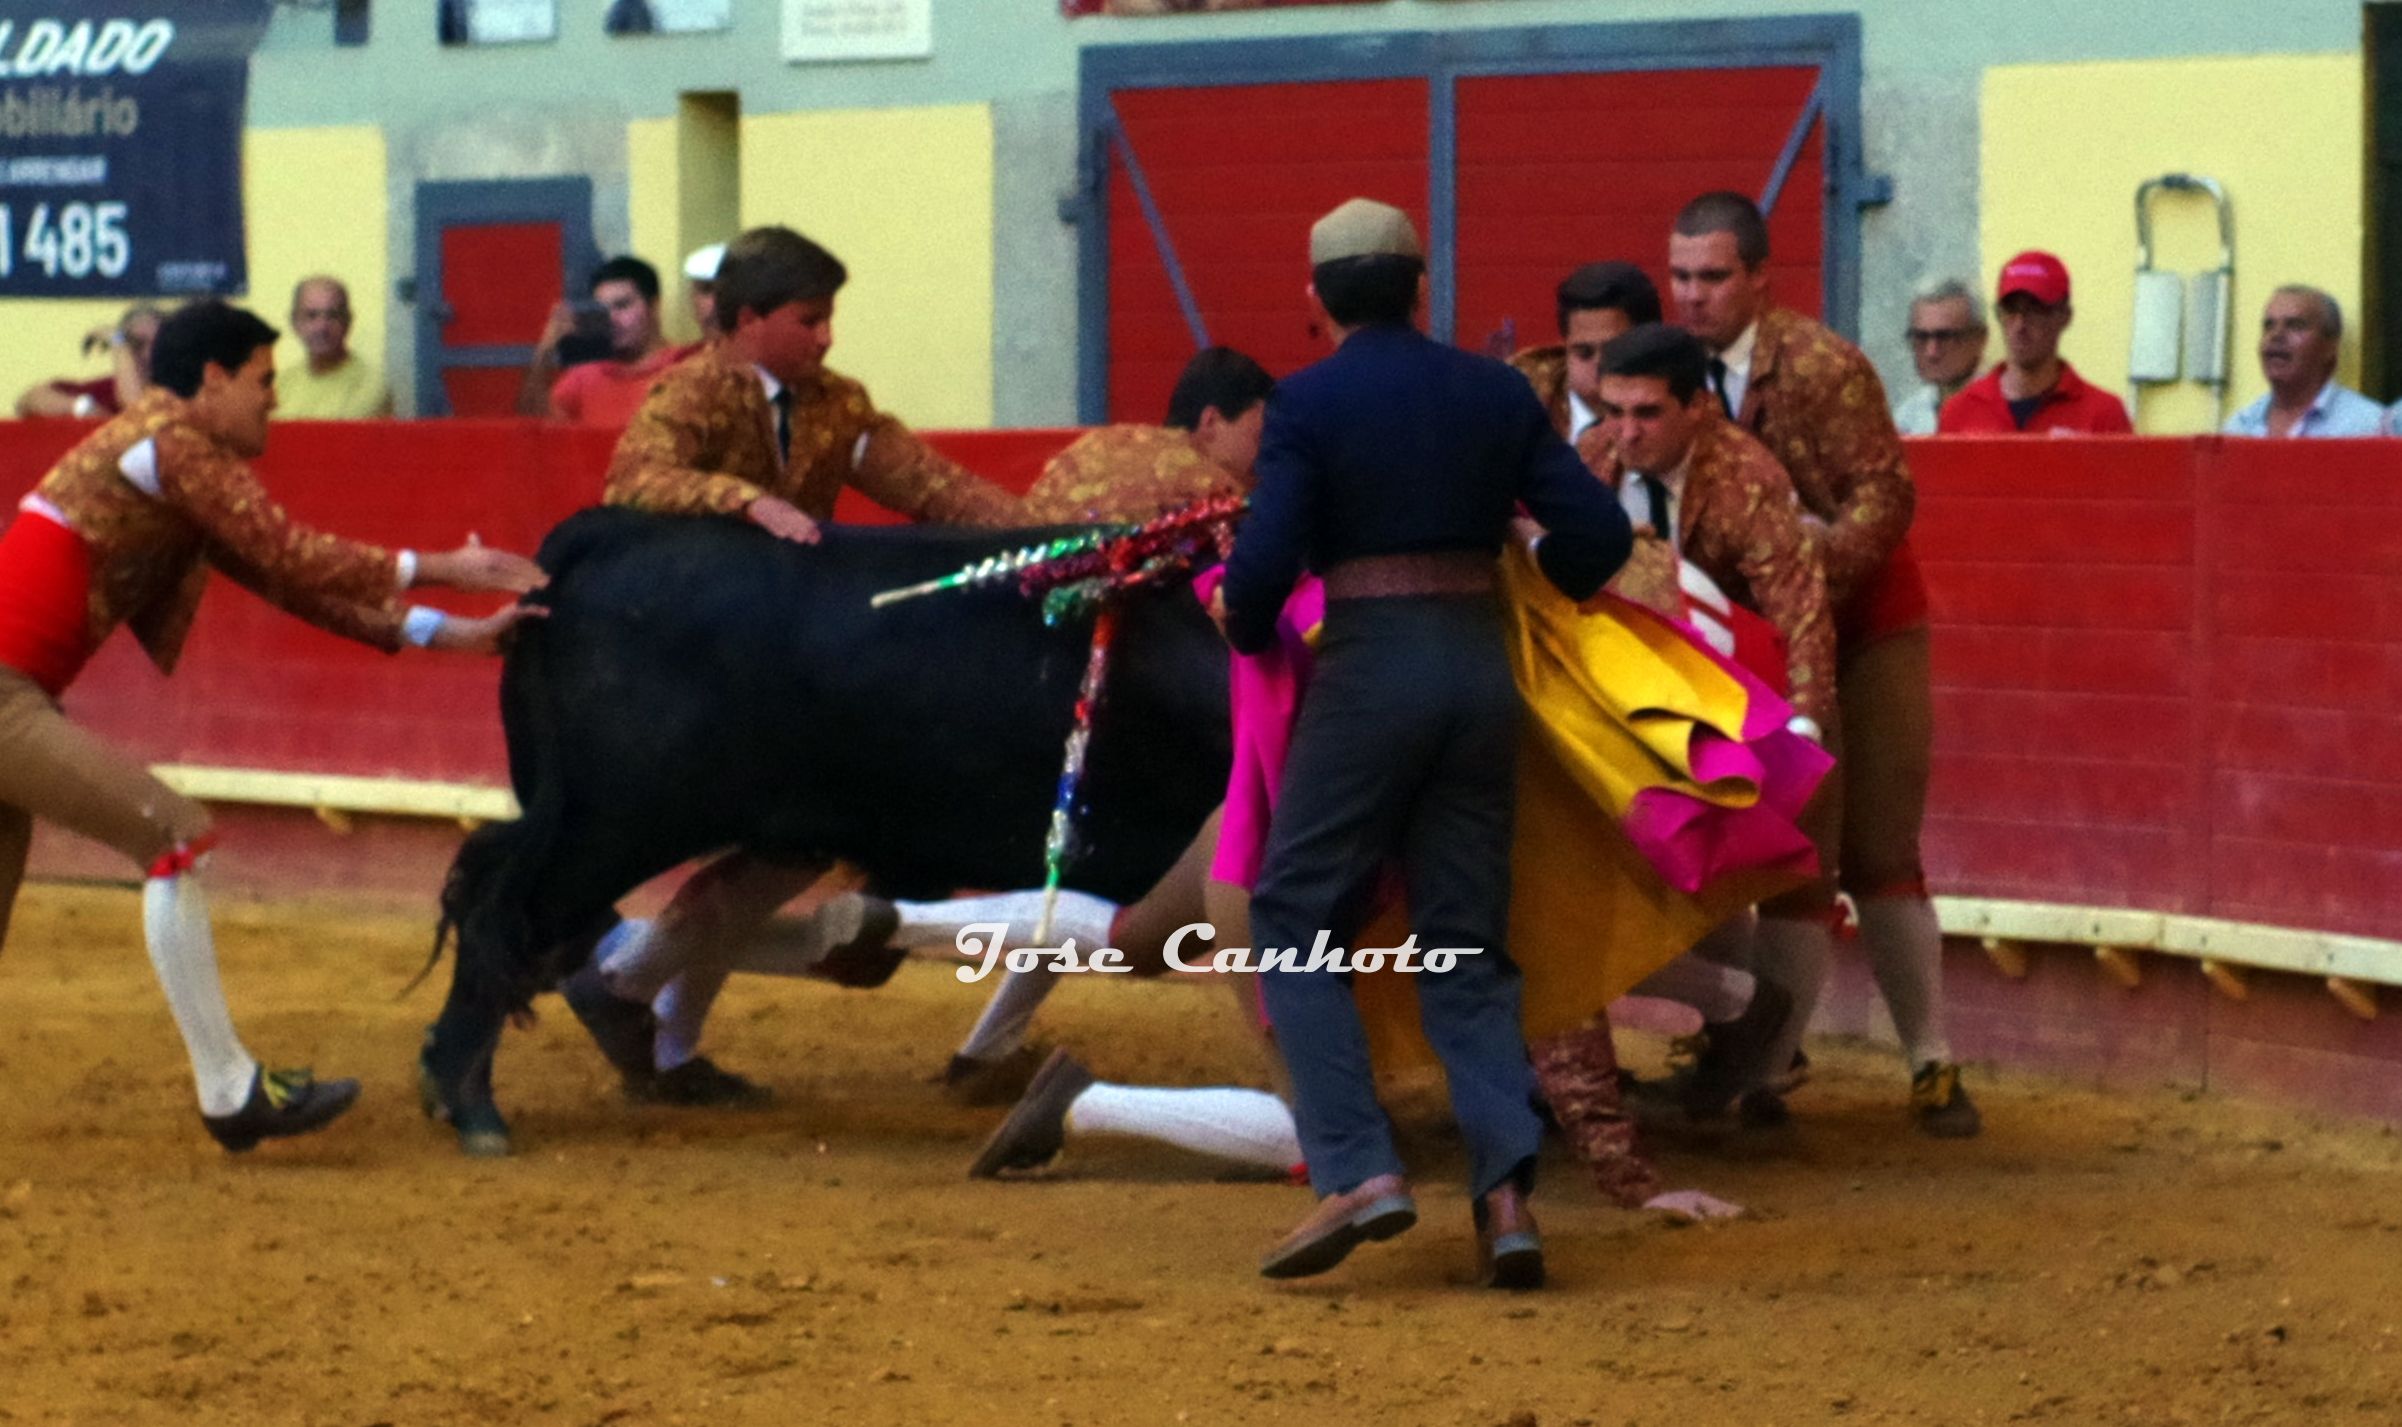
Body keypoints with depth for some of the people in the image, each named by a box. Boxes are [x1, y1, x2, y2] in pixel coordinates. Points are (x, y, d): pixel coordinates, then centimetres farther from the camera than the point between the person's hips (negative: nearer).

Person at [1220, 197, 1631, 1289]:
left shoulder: (1308, 403, -5)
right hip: (1481, 667, 4)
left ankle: (1358, 1169, -8)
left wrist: (1245, 627, 9)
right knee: (1465, 942, 10)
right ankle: (1505, 1188, -5)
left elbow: (1265, 558, -12)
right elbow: (1597, 533, 5)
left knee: (1296, 918, 7)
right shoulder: (1495, 393, 7)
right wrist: (1545, 588, 26)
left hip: (1368, 667, -4)